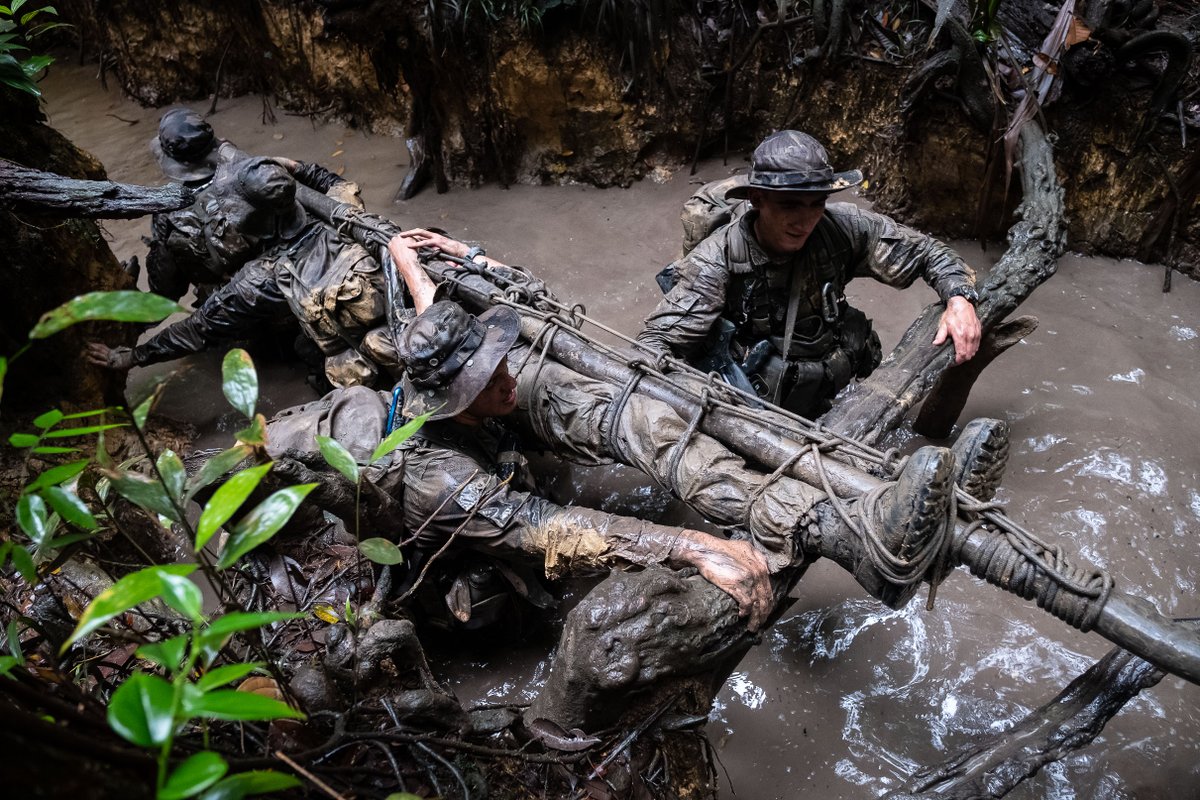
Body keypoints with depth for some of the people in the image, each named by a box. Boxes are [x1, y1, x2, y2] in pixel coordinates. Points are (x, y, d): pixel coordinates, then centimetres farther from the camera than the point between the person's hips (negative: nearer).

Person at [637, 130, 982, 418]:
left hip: (829, 403, 3)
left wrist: (959, 296, -15)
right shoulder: (718, 260, -19)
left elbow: (924, 250, 5)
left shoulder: (842, 228, -10)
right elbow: (658, 339, -20)